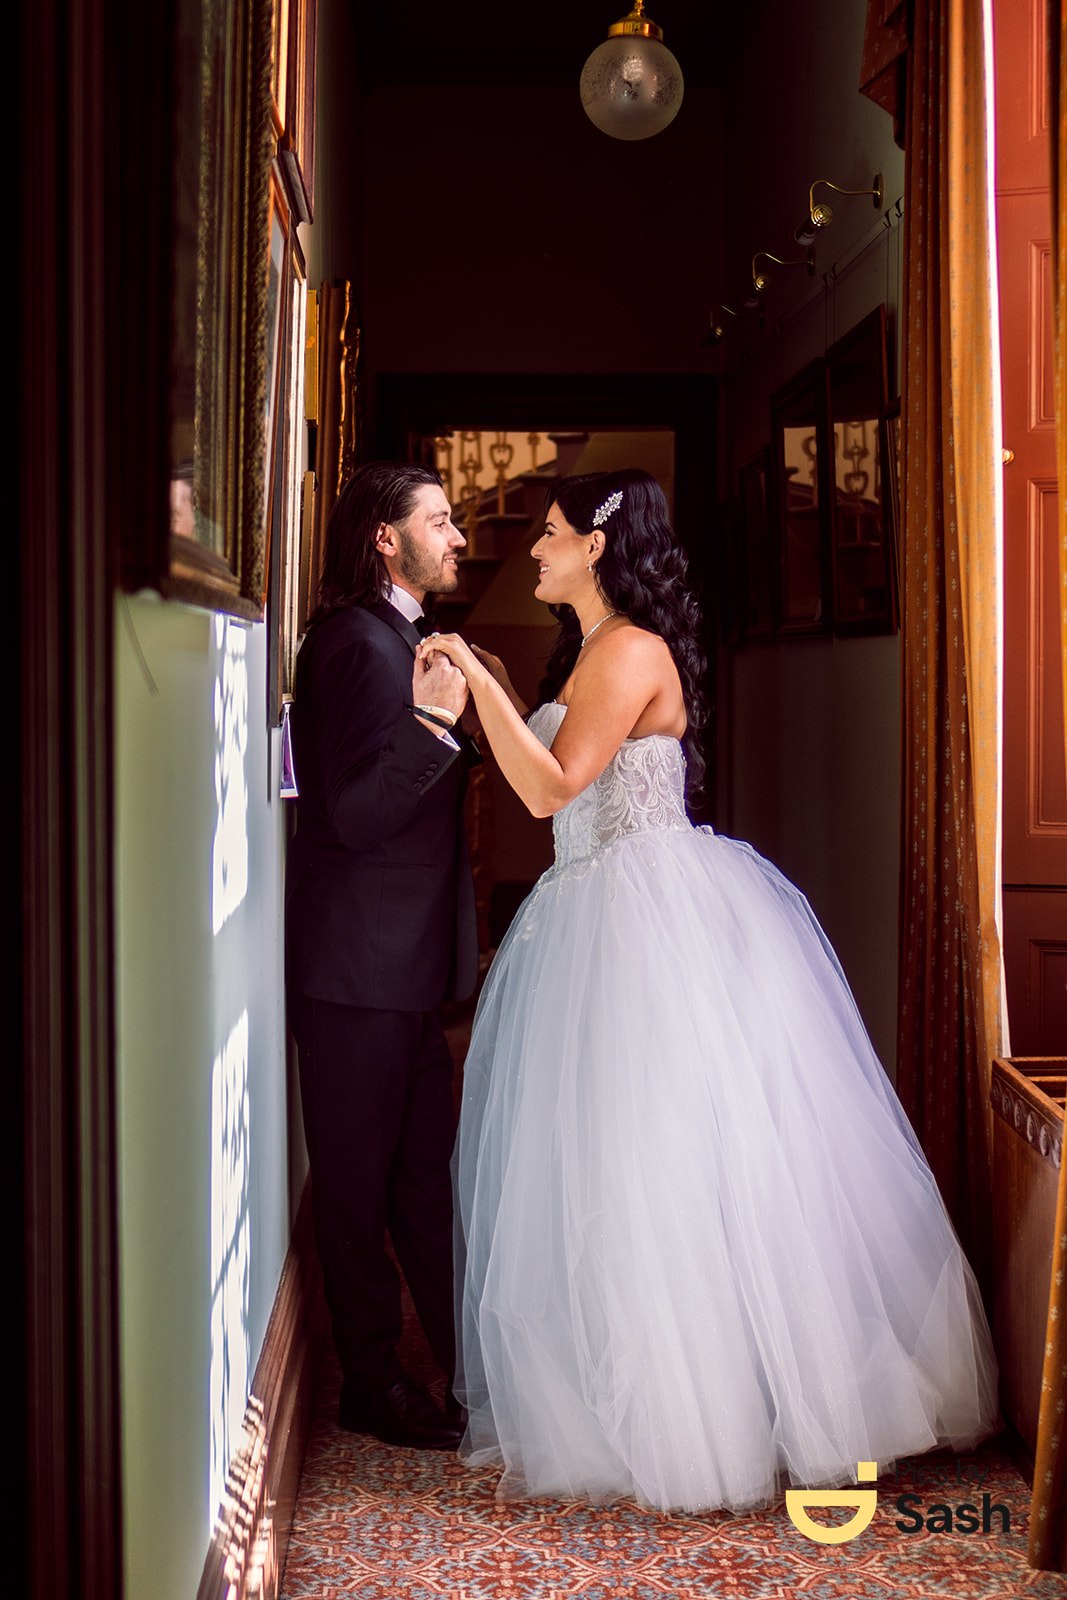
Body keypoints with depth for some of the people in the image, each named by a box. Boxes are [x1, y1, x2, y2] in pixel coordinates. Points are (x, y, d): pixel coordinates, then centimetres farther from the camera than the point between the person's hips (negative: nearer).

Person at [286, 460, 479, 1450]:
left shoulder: (394, 638, 16)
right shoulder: (358, 642, -16)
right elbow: (353, 816, -25)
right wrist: (434, 723, -33)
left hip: (400, 964, 10)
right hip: (359, 966, -10)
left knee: (426, 1173, 17)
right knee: (361, 1181, 3)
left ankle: (473, 1368, 28)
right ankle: (373, 1387, 16)